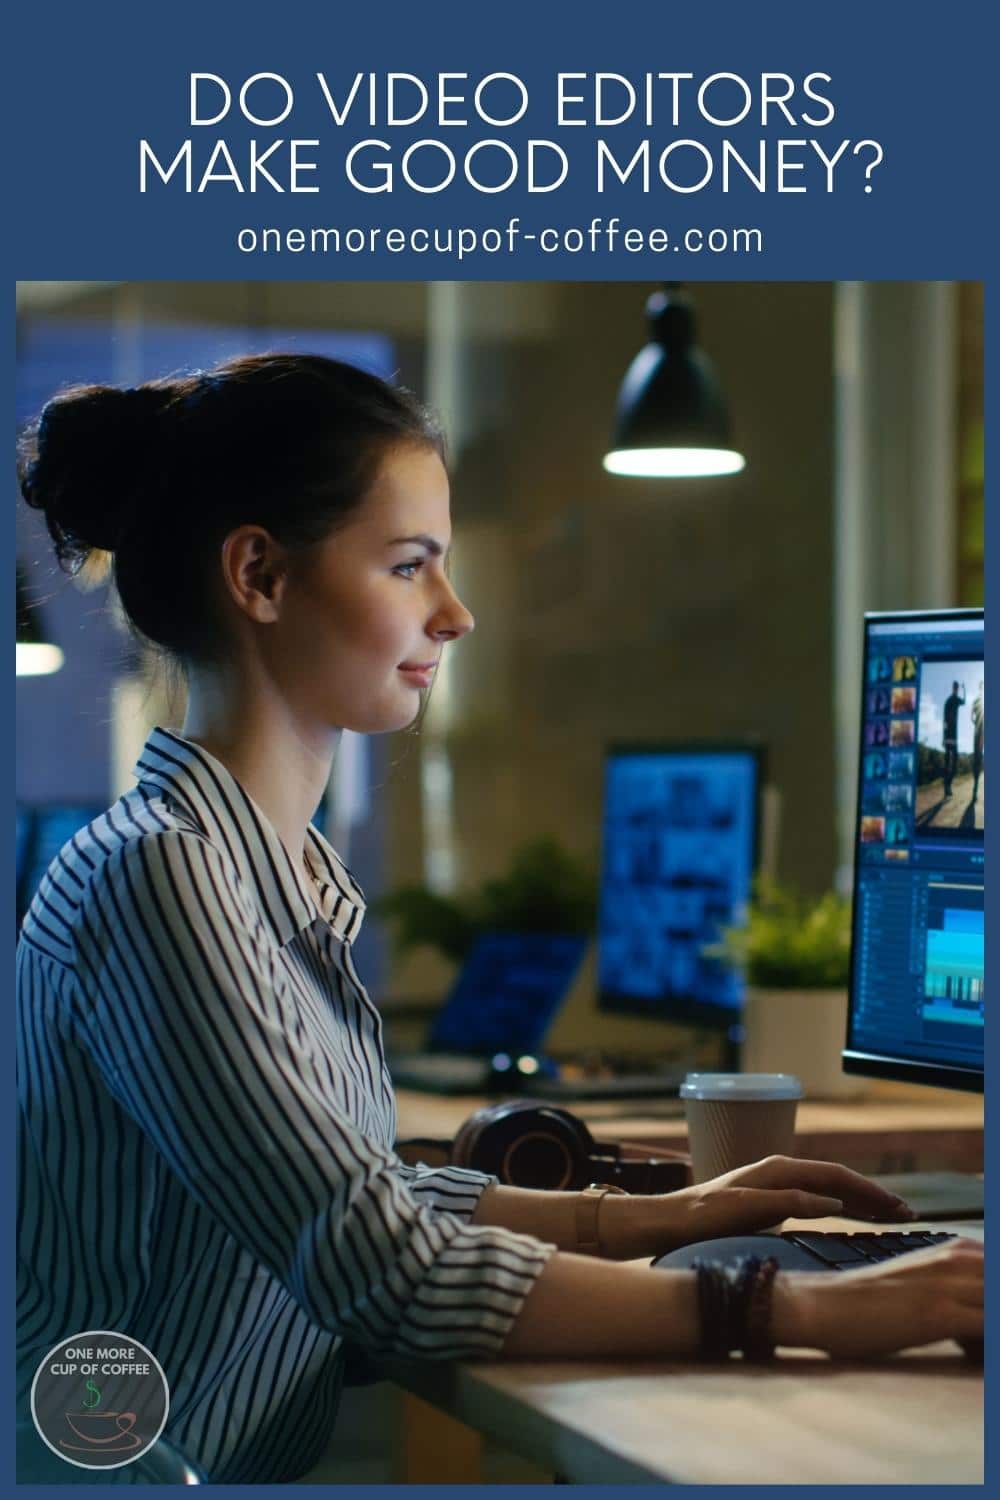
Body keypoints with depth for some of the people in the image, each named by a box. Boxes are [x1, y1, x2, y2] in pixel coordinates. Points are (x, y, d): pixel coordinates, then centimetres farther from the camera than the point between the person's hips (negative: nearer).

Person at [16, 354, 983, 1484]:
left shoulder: (286, 869, 11)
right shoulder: (155, 877, -17)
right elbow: (388, 1275, -21)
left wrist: (648, 1219, 7)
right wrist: (807, 1312, -21)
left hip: (263, 1471, 8)